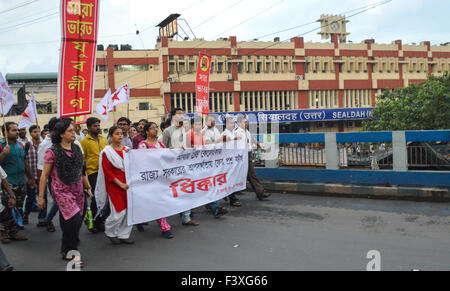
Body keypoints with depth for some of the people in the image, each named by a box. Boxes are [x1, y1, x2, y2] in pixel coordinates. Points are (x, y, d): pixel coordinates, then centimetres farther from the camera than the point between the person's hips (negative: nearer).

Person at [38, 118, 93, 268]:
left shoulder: (77, 149, 8)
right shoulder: (52, 152, -8)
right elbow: (44, 175, -5)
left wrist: (88, 187, 17)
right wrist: (41, 197, -4)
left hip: (77, 190, 6)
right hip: (62, 191, -6)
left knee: (72, 222, 10)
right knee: (74, 219, -16)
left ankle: (66, 250, 27)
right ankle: (72, 251, 0)